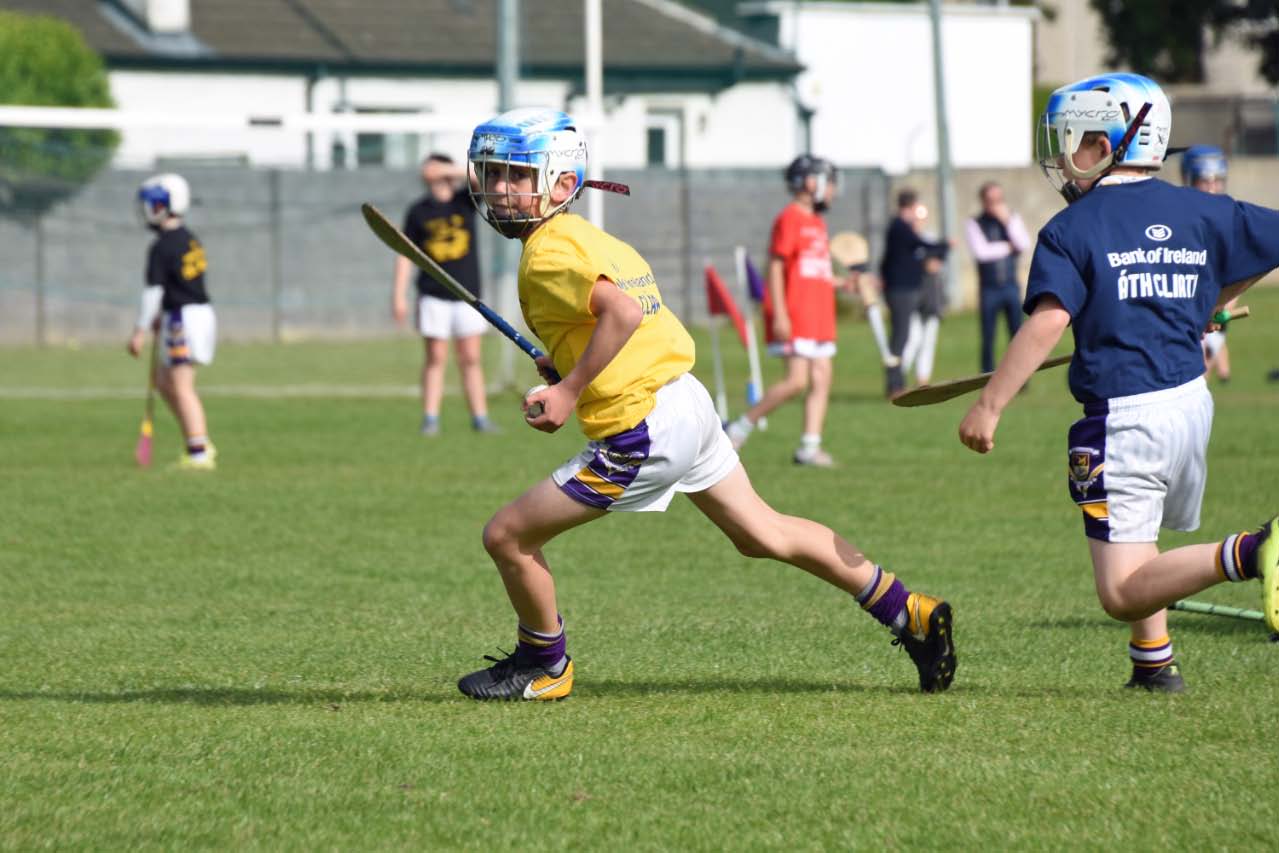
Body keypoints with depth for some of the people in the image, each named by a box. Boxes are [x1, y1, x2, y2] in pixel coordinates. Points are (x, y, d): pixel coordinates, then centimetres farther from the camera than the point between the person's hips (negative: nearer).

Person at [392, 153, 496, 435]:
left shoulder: (466, 202, 4)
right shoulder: (418, 211, 3)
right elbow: (405, 254, 3)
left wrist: (453, 172, -17)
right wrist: (399, 295, -2)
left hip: (467, 293, 1)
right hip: (433, 295, -1)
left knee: (471, 358, 1)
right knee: (435, 358, -2)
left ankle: (480, 417, 4)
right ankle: (430, 419, 2)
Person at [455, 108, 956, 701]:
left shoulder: (548, 256, -14)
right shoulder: (590, 238, 15)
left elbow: (622, 312, -29)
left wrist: (569, 392, -23)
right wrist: (567, 366, 14)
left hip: (642, 436, -10)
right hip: (687, 402, 10)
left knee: (507, 535, 1)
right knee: (761, 534, 22)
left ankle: (543, 665, 20)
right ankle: (907, 613, 25)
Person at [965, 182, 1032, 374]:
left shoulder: (1013, 219, 9)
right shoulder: (974, 224, 1)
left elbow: (1025, 245, -6)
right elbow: (980, 252, -13)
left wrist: (1007, 221, -12)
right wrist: (1007, 247, -5)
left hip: (1011, 285, 2)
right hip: (989, 288, -2)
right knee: (988, 339, 2)